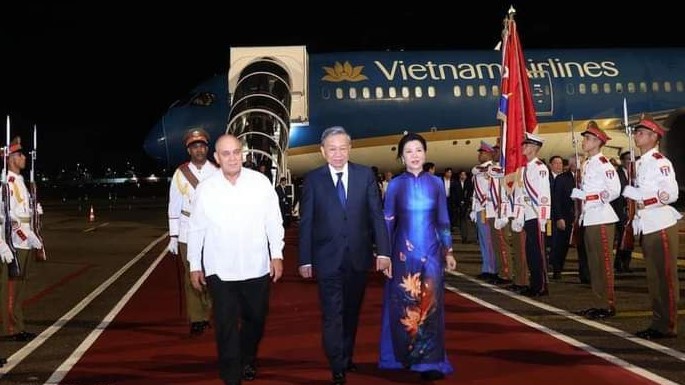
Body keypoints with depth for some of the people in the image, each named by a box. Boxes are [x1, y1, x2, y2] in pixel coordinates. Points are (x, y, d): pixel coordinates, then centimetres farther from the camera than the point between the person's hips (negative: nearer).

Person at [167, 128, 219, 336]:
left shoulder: (217, 173, 3)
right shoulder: (180, 174, 3)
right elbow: (174, 207, 5)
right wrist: (173, 237, 2)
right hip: (187, 234, 0)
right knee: (192, 277, 2)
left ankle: (206, 315, 16)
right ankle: (196, 320, 11)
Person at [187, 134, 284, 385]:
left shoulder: (260, 182, -4)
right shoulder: (206, 189, -3)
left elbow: (273, 221, 1)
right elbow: (196, 229, 4)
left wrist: (277, 255, -1)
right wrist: (194, 265, 6)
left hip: (257, 267, 1)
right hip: (220, 270, -1)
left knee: (256, 318, 16)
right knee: (226, 326, 1)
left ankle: (248, 359, 43)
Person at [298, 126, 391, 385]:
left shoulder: (365, 175, 1)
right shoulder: (313, 179, -3)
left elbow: (377, 215, 0)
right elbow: (306, 222, -2)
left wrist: (383, 251, -7)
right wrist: (305, 259, -3)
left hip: (358, 256, 2)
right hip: (328, 258, -2)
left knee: (352, 312, 17)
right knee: (332, 315, -1)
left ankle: (347, 356, 35)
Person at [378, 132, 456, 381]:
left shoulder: (436, 183, 4)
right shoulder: (395, 185, 0)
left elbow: (443, 221, 8)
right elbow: (387, 222, 3)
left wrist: (448, 251, 7)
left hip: (431, 251, 1)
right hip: (404, 251, 0)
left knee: (430, 304, -2)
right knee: (403, 305, 6)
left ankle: (430, 361, 1)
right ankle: (404, 355, 20)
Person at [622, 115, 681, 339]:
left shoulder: (660, 162, -11)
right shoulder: (640, 164, 15)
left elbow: (671, 193, -21)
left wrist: (643, 201, -20)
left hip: (662, 226, -9)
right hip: (647, 227, 9)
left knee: (665, 277, -3)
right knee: (653, 278, 12)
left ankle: (668, 326, 2)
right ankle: (658, 323, 19)